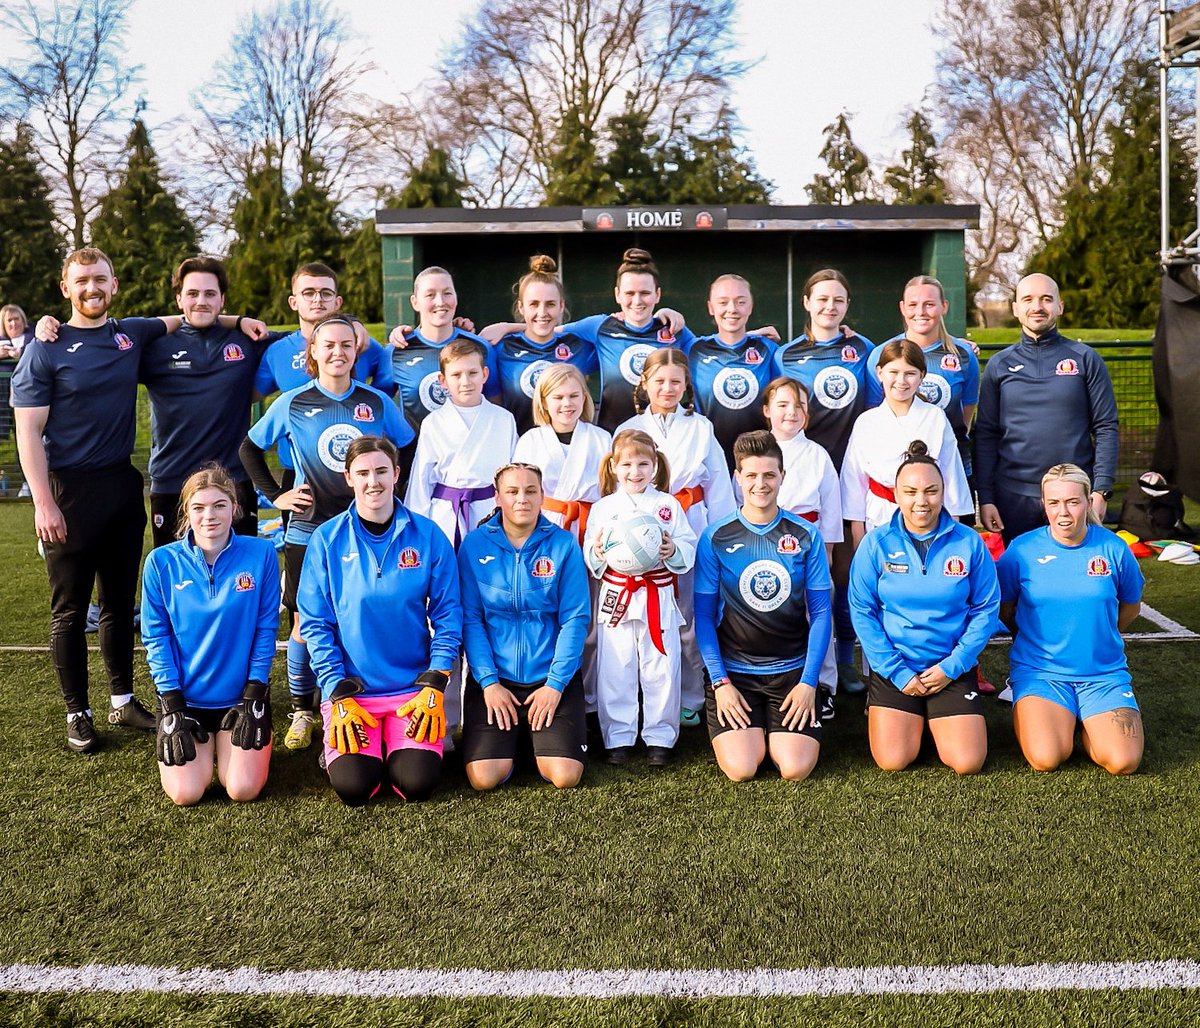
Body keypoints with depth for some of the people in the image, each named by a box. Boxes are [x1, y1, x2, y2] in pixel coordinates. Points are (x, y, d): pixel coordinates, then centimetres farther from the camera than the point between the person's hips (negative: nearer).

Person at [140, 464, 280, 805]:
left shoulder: (261, 554, -8)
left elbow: (265, 629, -4)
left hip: (240, 695, 0)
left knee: (243, 789, -13)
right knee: (185, 793, -12)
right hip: (185, 697, 1)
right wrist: (172, 705, -9)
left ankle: (228, 746, 21)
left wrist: (255, 694, -8)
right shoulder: (162, 562, -6)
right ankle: (203, 745, 21)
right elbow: (156, 637, -3)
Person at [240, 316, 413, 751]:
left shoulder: (377, 402, 1)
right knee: (307, 624, 5)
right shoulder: (292, 404, 0)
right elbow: (249, 449, 11)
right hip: (308, 531, 0)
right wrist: (275, 494, 2)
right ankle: (302, 712, 20)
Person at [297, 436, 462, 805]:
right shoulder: (327, 540, -3)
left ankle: (403, 749, 18)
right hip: (349, 688, 0)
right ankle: (341, 744, 17)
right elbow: (316, 623, -2)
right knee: (353, 787, -17)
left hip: (413, 687, 0)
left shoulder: (427, 536, -3)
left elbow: (447, 615, 0)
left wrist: (434, 686, -7)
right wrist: (339, 696, -9)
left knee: (417, 784, -16)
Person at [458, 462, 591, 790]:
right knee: (484, 778, -13)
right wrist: (488, 682, -11)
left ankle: (538, 735, 20)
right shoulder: (474, 545, -2)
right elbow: (470, 619, -3)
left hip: (553, 677, 0)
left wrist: (555, 684, -12)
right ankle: (508, 737, 20)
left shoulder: (563, 544, -4)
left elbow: (576, 619, -5)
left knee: (565, 777, -13)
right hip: (494, 677, 0)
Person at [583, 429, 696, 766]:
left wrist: (673, 551, -20)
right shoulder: (603, 507, 7)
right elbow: (591, 560, 5)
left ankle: (660, 737, 18)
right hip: (616, 598, 1)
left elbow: (689, 551, 1)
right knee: (615, 672, 5)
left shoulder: (668, 505, 5)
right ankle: (618, 737, 17)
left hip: (659, 600, 0)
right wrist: (597, 553, -17)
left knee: (661, 671, 4)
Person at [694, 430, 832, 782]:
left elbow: (821, 612, 1)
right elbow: (704, 616, -1)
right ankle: (752, 732, 18)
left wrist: (808, 681, -6)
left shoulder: (806, 535, -1)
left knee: (796, 769, -14)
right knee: (741, 769, -16)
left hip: (792, 670, 1)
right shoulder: (715, 538, -4)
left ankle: (776, 734, 20)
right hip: (733, 670, -1)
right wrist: (719, 681, -9)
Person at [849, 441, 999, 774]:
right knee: (893, 761, -12)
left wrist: (951, 666, -9)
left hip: (953, 670, 1)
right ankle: (896, 714, 21)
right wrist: (898, 672, -11)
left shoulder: (969, 542, -5)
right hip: (892, 670, 0)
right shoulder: (876, 544, -6)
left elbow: (986, 609, -1)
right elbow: (862, 612, -6)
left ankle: (936, 719, 22)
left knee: (968, 763, -10)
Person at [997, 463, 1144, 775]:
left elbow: (1131, 606, 16)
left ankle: (1081, 725, 13)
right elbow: (1004, 609, 9)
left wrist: (1097, 635, 13)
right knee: (1046, 759, -23)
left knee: (1123, 762, -18)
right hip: (1040, 672, -1)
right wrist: (1035, 637, 9)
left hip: (1104, 672, 2)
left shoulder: (1113, 548, -2)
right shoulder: (1022, 549, -5)